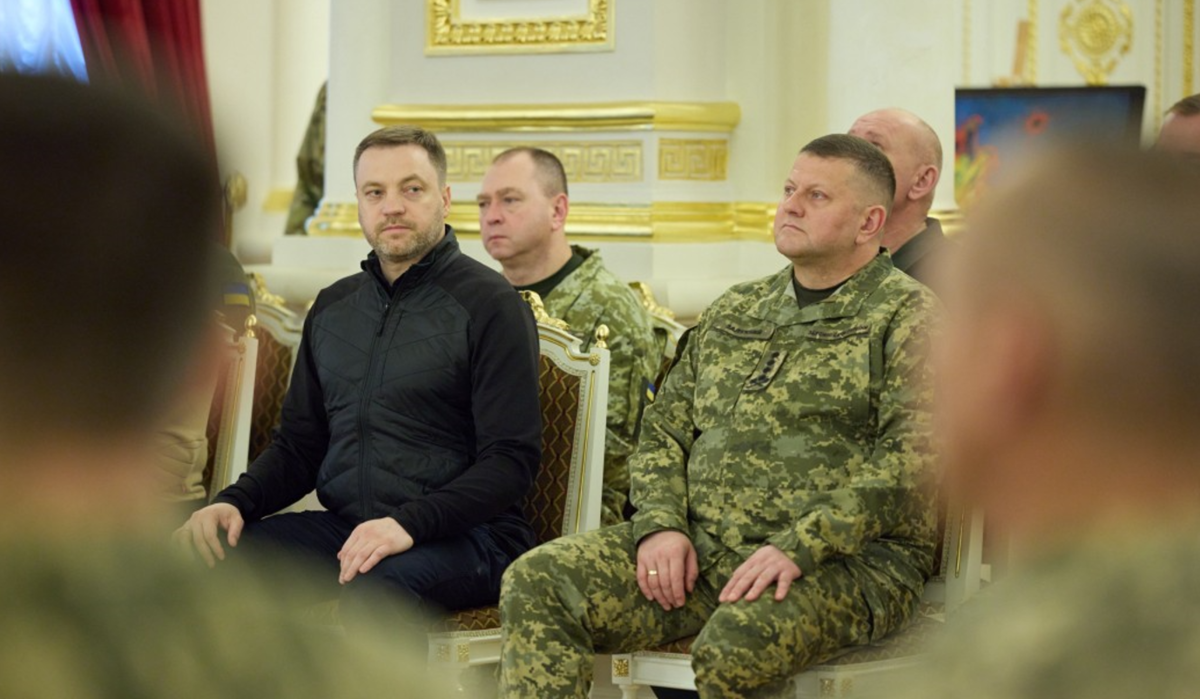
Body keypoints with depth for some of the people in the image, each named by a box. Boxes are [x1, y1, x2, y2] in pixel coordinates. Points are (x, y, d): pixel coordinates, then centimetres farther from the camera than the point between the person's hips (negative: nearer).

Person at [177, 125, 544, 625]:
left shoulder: (488, 304, -3)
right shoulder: (333, 307, 17)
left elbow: (511, 462, -10)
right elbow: (298, 446, 21)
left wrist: (408, 523, -24)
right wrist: (235, 502, 0)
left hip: (461, 536, -6)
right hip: (344, 527, 6)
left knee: (375, 586, -39)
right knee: (193, 558, -18)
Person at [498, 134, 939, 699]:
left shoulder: (907, 318, 0)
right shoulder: (734, 311, 22)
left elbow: (915, 459, -13)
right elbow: (664, 429, 21)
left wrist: (798, 548, -21)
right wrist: (660, 525, 0)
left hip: (844, 562, -6)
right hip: (700, 549, 6)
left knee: (736, 646, -38)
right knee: (537, 583, -15)